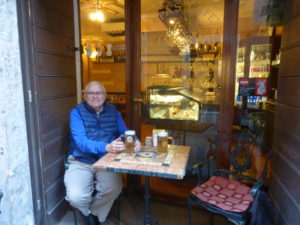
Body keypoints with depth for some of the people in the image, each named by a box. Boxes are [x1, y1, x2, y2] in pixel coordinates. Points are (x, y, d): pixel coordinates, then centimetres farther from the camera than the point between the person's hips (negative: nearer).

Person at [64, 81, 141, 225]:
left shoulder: (112, 111, 5)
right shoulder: (77, 112, -7)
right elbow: (81, 142, -20)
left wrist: (134, 142, -22)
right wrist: (107, 147, -36)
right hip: (81, 162, -2)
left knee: (114, 188, -25)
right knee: (76, 196, -25)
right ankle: (88, 213, 15)